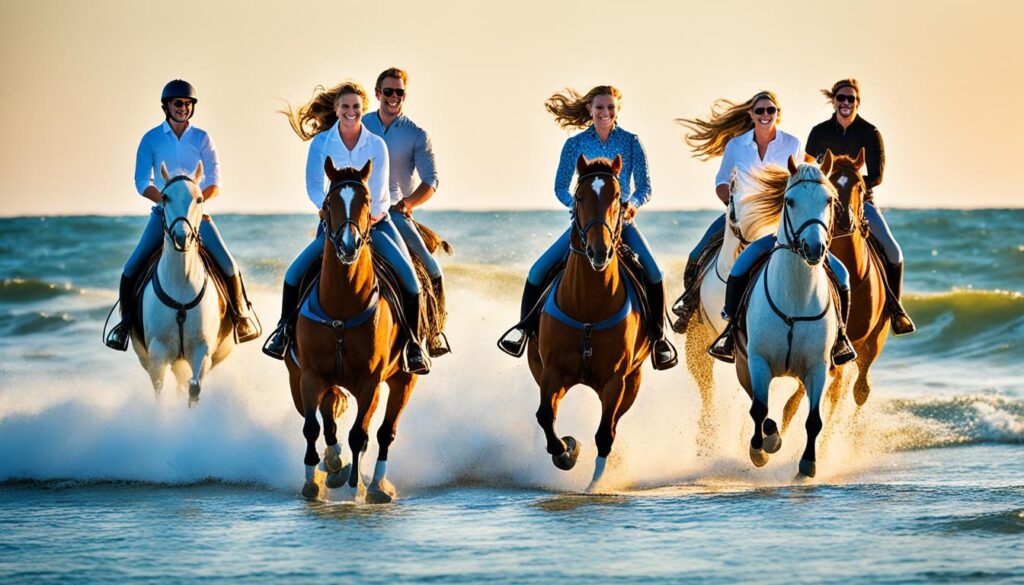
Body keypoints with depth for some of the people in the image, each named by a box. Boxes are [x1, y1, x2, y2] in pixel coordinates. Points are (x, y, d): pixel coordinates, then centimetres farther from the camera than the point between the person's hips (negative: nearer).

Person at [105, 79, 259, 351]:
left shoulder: (202, 139, 2)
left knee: (227, 263, -15)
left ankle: (241, 316, 4)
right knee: (132, 268, -14)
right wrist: (168, 200, -21)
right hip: (162, 213, 0)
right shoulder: (151, 139, 0)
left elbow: (214, 183, -2)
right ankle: (125, 322, 2)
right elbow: (143, 183, -5)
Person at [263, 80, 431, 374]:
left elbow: (376, 192, -10)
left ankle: (413, 344, -4)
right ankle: (284, 330, 6)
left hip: (375, 221, 0)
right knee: (294, 273, -16)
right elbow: (314, 188, -8)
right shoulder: (321, 143, -4)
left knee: (409, 278, -18)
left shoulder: (376, 145, -5)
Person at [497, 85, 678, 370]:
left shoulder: (631, 142, -1)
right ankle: (524, 326, 9)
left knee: (654, 274, -21)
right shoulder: (575, 144, 0)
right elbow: (561, 187, 5)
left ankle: (657, 336, -3)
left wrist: (633, 203, -20)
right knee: (540, 269, -12)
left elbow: (644, 186, 1)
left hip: (621, 219, -1)